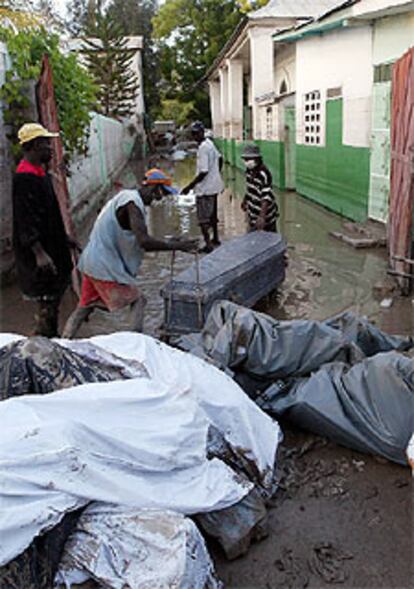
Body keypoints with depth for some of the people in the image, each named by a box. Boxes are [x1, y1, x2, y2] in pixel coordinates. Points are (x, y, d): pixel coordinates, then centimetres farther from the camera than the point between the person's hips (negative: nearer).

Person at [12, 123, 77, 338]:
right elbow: (26, 221, -25)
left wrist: (63, 238, 25)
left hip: (51, 245, 11)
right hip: (39, 250, -11)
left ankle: (51, 337, 31)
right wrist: (39, 253, -30)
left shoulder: (39, 172, 12)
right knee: (47, 298, -4)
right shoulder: (24, 177, -20)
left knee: (56, 290, 18)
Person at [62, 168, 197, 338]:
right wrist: (175, 246, -18)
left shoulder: (127, 197, 16)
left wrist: (167, 243, 10)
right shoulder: (133, 203, -16)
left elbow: (136, 243, 17)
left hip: (90, 263, 10)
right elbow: (143, 242, -26)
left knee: (84, 306, 17)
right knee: (138, 302, -2)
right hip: (106, 267, -10)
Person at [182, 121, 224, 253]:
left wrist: (189, 187, -23)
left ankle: (208, 245, -1)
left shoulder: (203, 148, -22)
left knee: (203, 219, -2)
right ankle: (215, 238, 36)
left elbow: (203, 172, -26)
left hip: (205, 188, -10)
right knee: (212, 214, 22)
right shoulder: (210, 143, 6)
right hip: (214, 185, 10)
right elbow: (219, 158, 20)